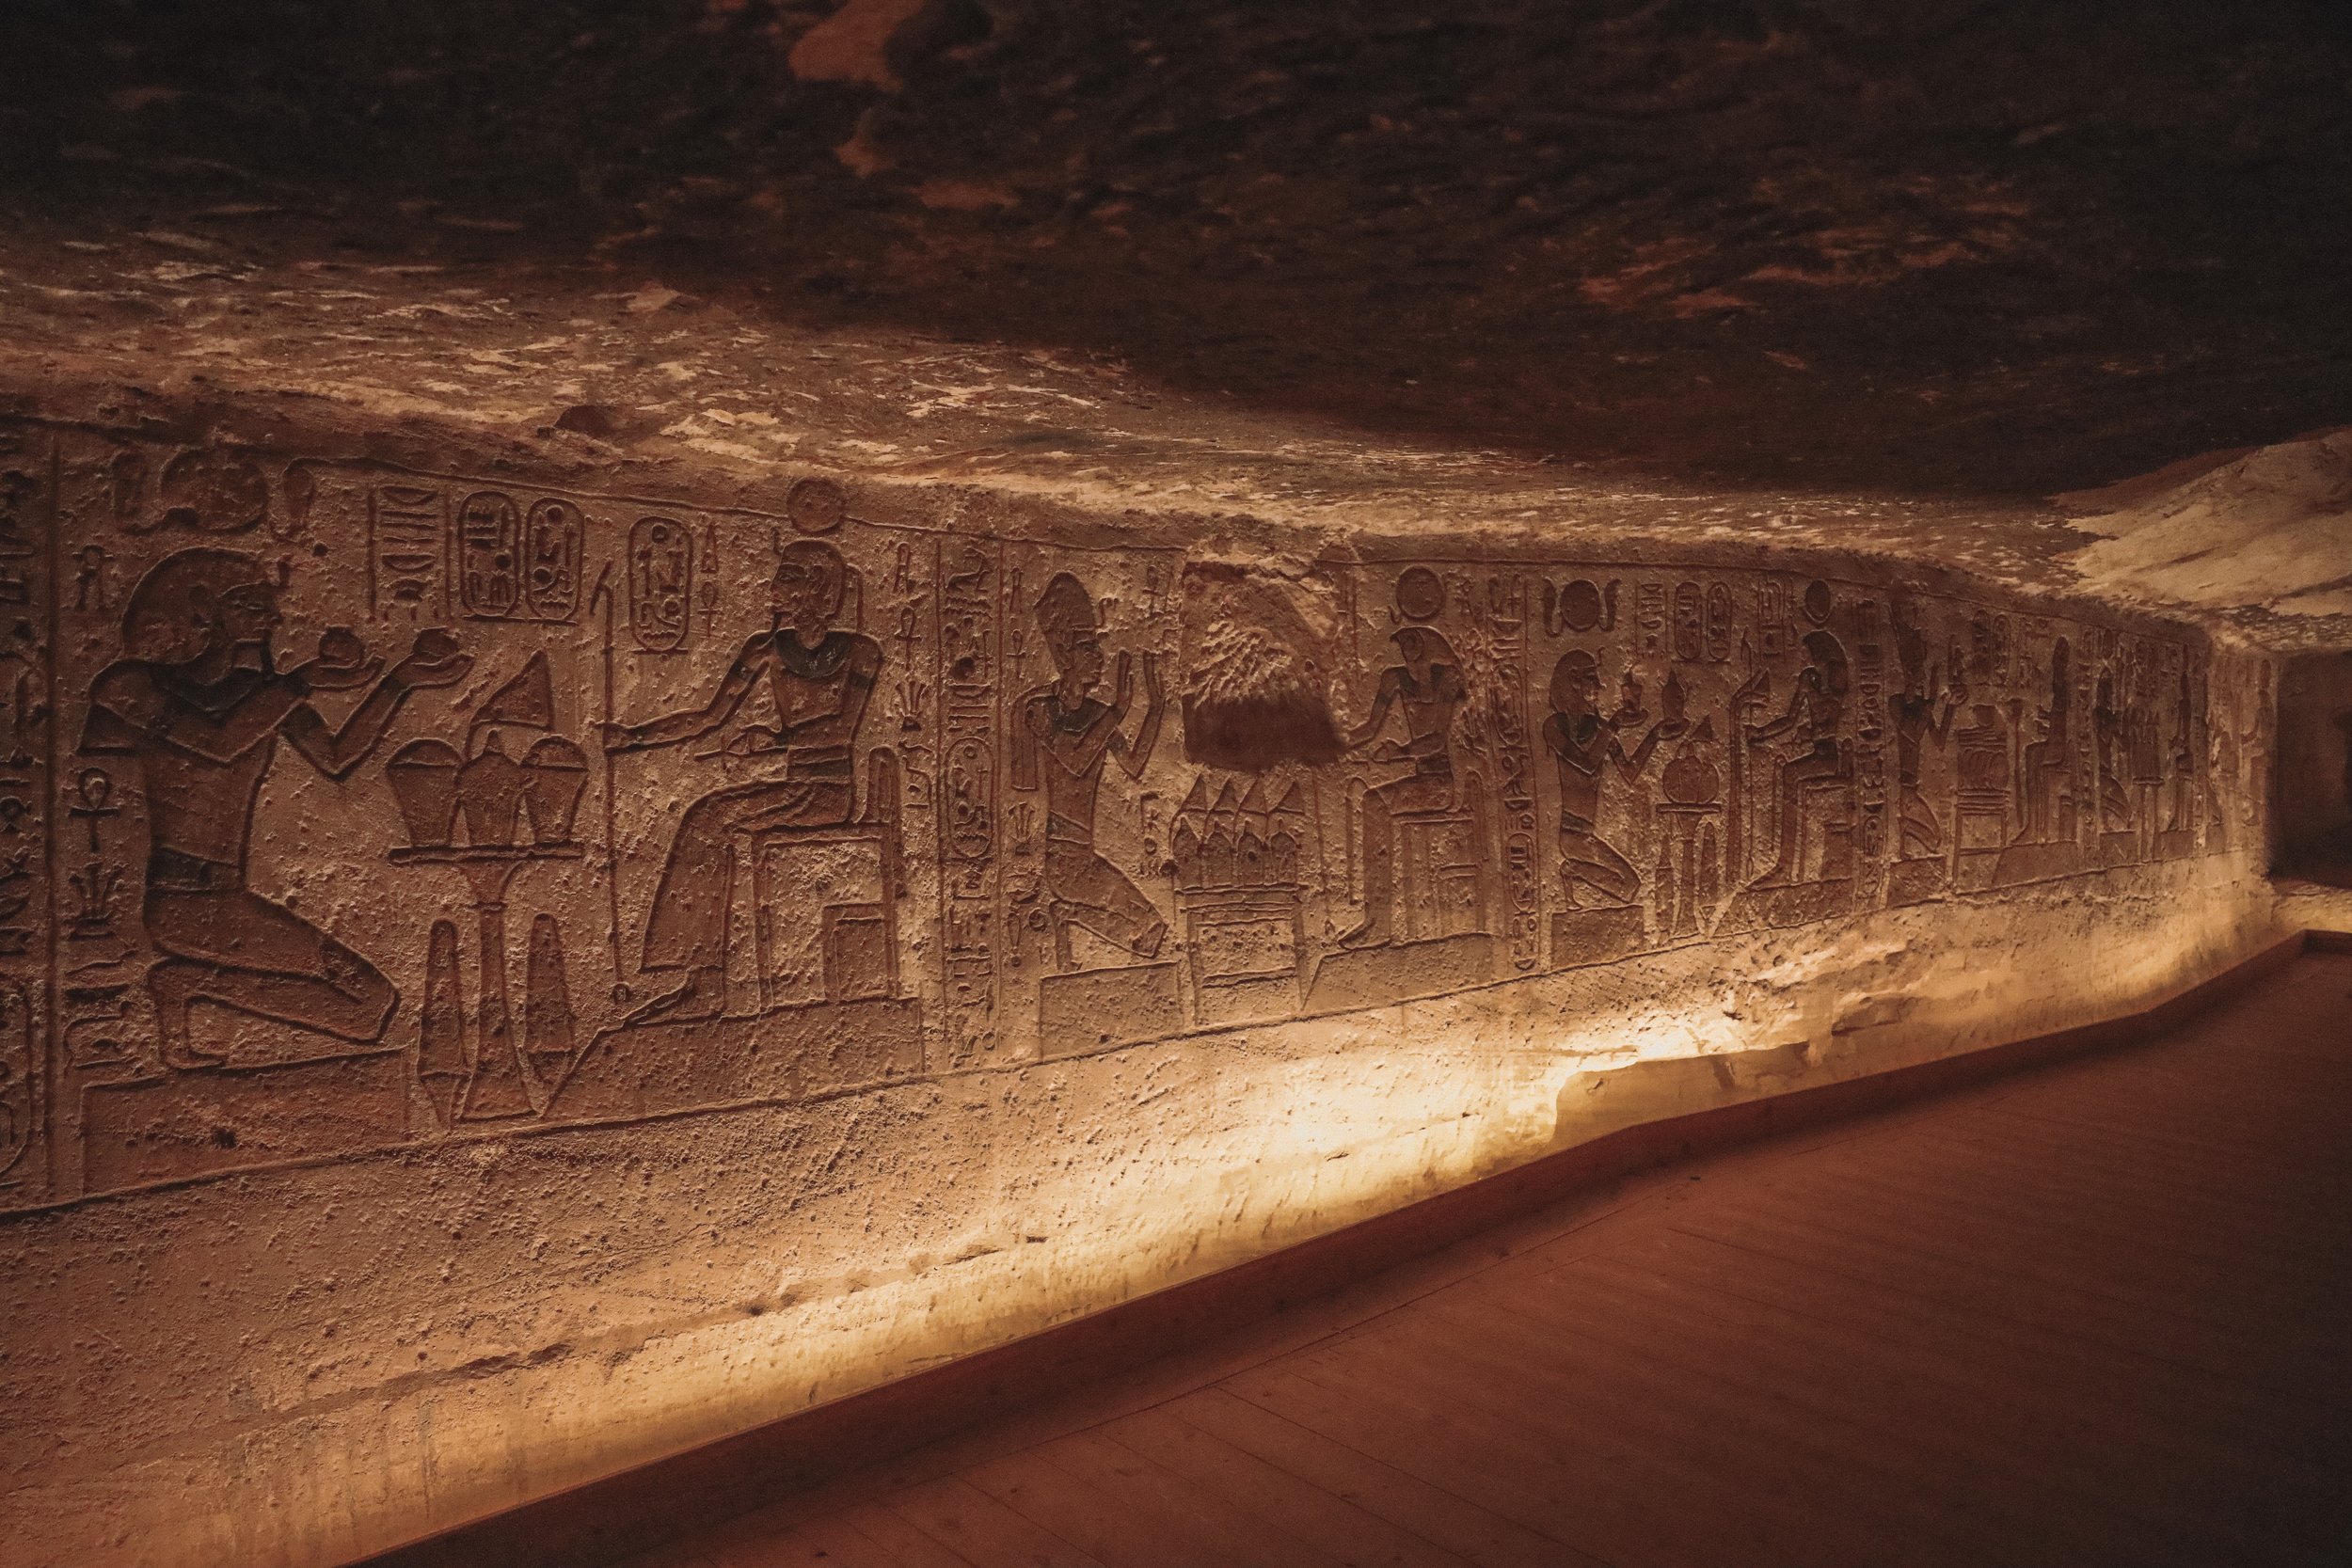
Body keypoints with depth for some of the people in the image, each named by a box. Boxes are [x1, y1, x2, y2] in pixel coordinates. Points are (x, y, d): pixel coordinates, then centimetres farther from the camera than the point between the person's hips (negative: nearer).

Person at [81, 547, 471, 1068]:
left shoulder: (262, 692, 16)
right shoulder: (133, 684, -1)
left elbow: (335, 758, 8)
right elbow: (217, 745, -17)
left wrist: (400, 682, 5)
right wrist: (307, 680, -12)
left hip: (219, 898, 7)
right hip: (158, 893, -7)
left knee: (371, 999, -11)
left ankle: (183, 979, -3)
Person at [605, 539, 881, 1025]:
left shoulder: (858, 651, -3)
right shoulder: (768, 648, 10)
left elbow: (842, 729, -13)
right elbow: (709, 717, 8)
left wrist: (776, 738, -25)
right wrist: (632, 735, -2)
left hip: (834, 790, -5)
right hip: (792, 785, 5)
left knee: (715, 818, -24)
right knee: (706, 817, -24)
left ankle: (702, 984, -22)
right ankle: (702, 985, -26)